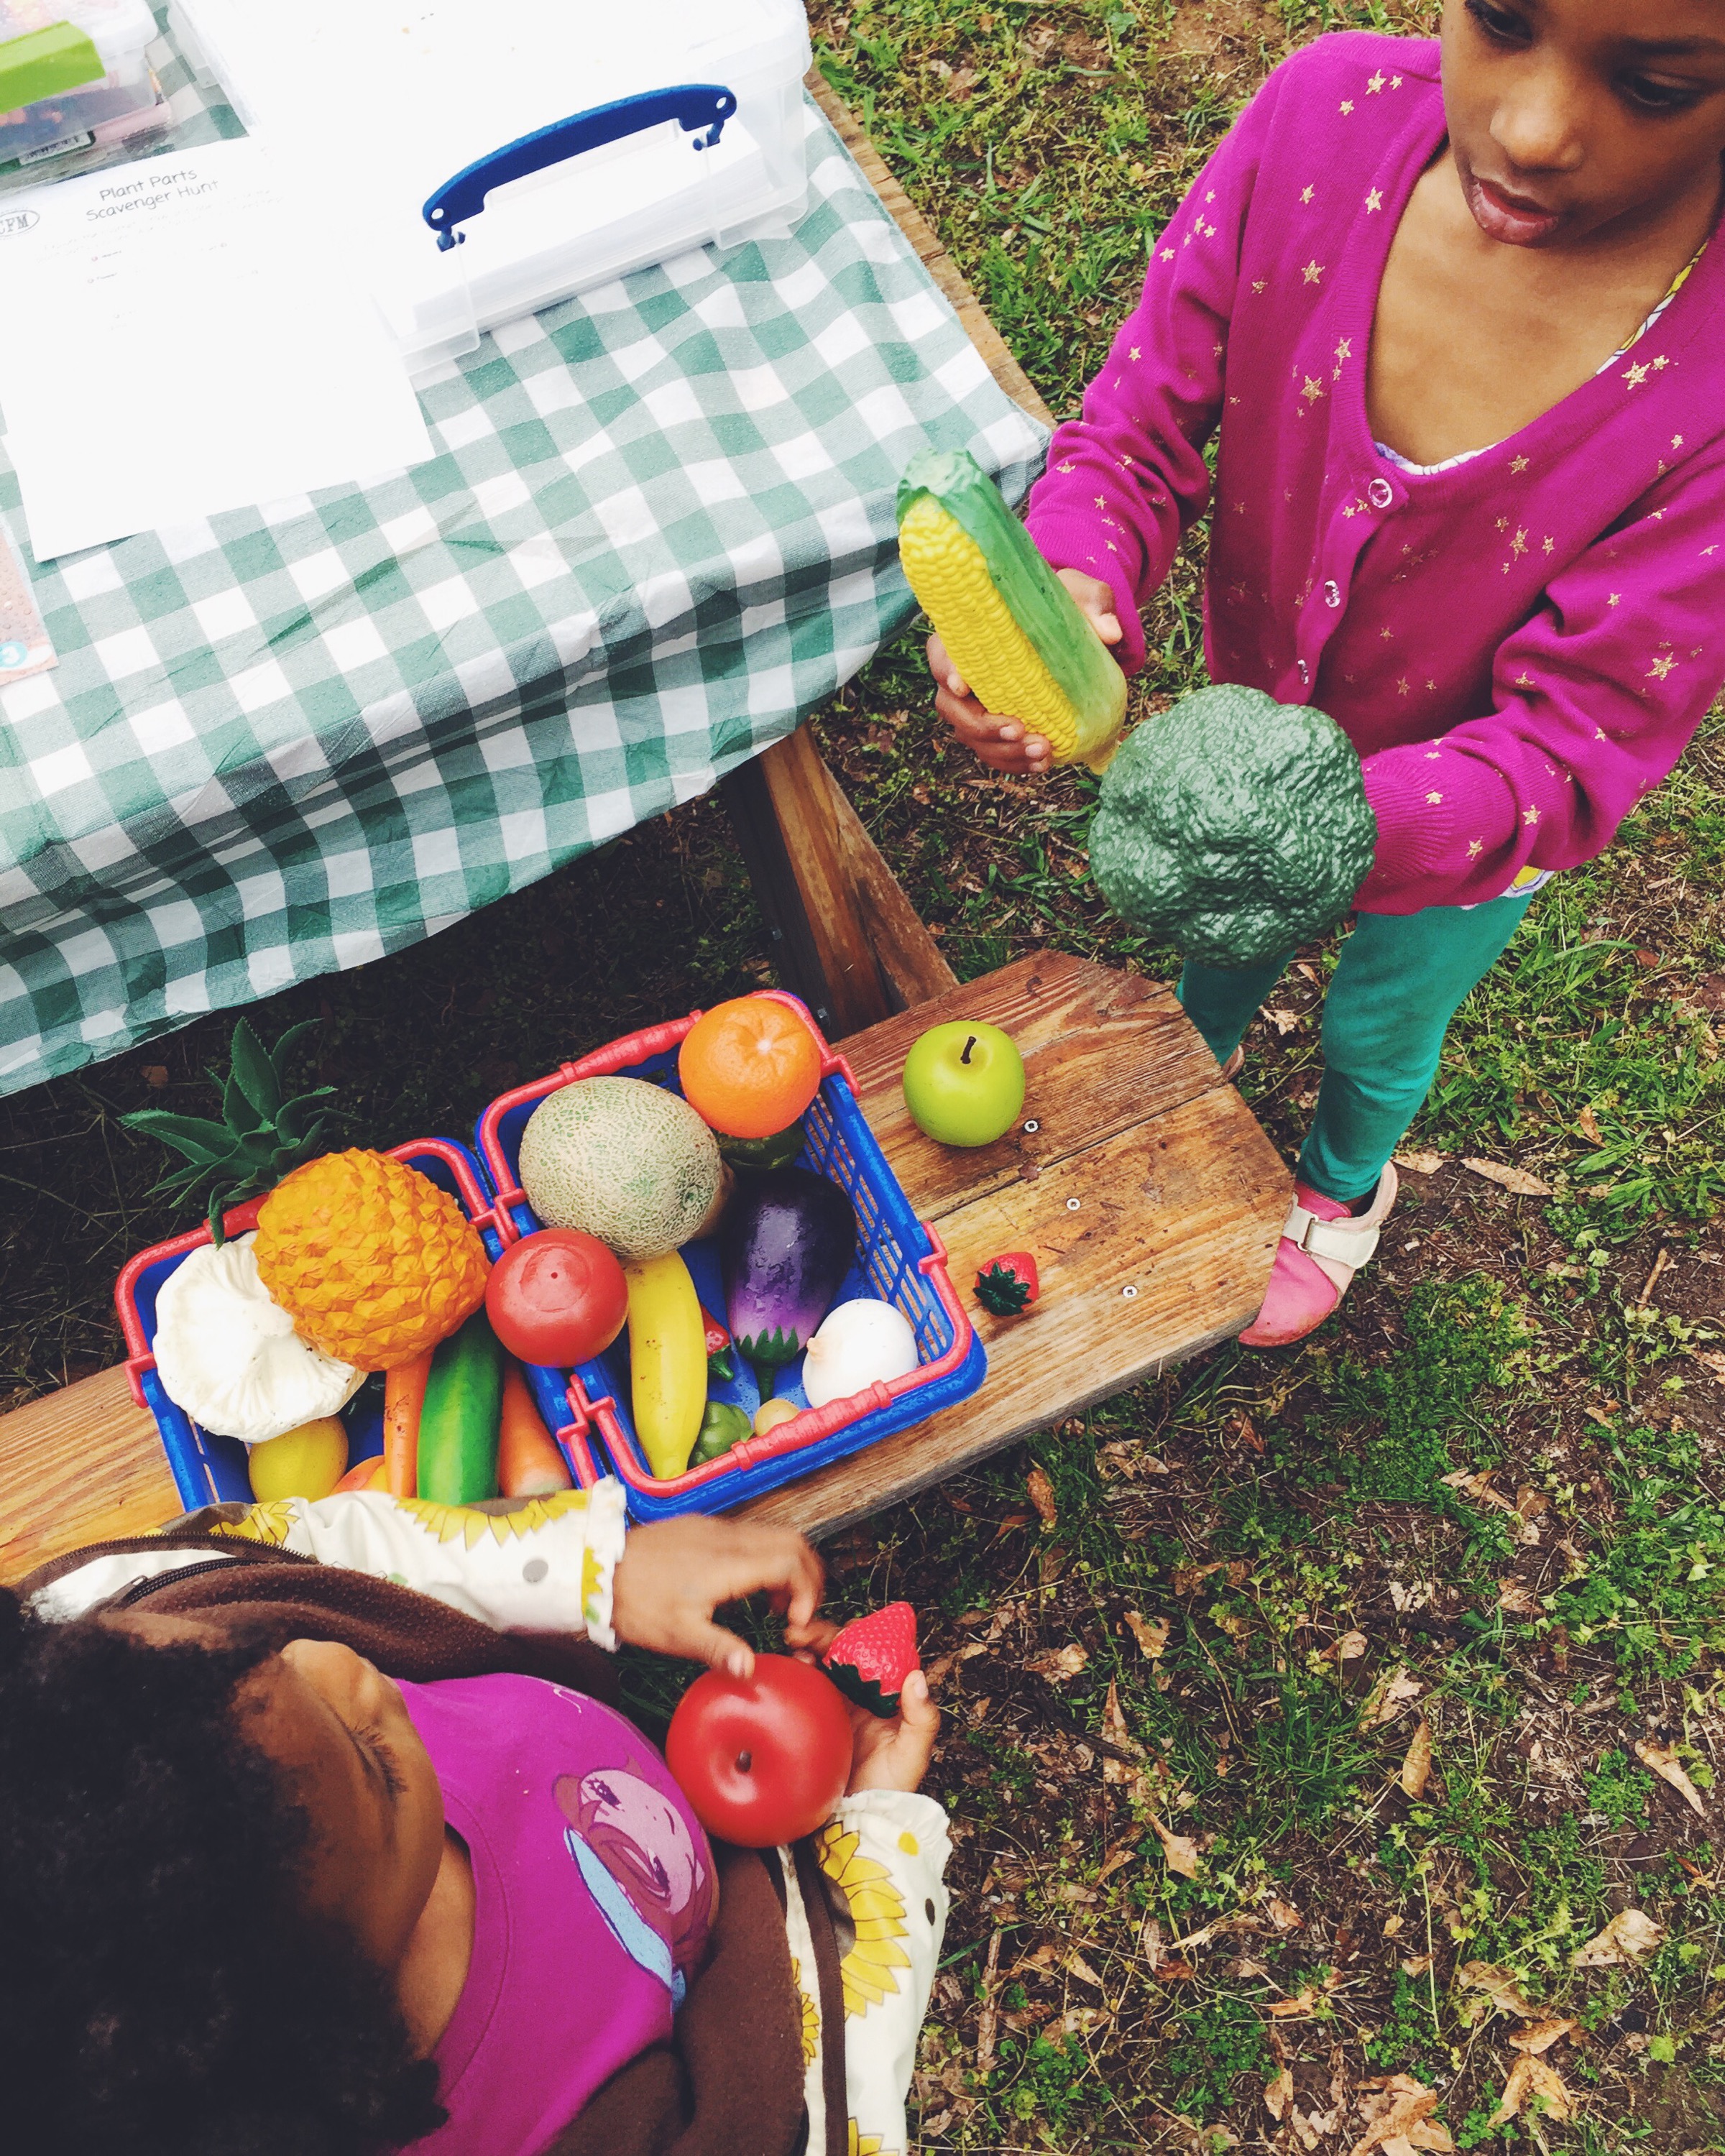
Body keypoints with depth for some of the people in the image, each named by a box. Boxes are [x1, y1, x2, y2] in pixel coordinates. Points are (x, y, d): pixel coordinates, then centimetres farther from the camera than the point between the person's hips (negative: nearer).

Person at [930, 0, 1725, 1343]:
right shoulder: (1328, 115, -30)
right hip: (1265, 720, 2)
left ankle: (1345, 1188, 66)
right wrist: (1065, 591, -44)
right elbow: (1133, 438, -21)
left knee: (1377, 1033, 26)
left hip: (1466, 826, -2)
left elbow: (1569, 755, -33)